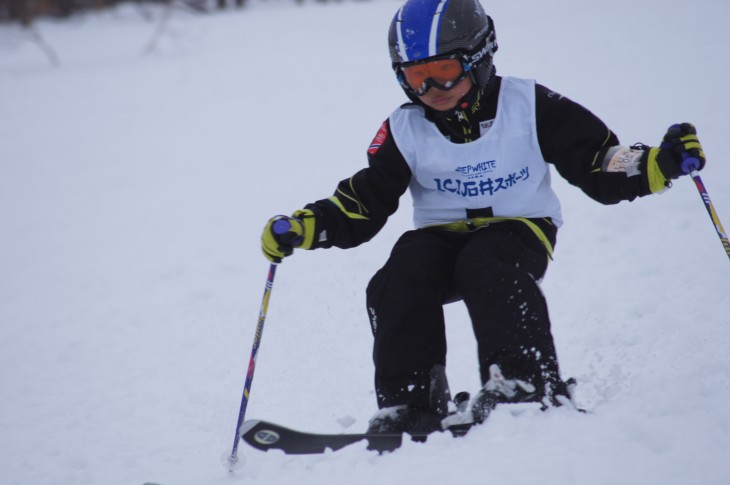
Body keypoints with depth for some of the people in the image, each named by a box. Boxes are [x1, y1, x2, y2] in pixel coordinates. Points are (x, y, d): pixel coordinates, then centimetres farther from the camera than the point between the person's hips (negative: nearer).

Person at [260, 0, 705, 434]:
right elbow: (362, 205, 2)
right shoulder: (404, 132, 0)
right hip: (442, 236, 3)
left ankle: (527, 383, -37)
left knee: (482, 264, -36)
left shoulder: (529, 107, -7)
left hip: (518, 229, -3)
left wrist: (663, 162, -21)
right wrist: (303, 227, -14)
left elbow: (602, 169, -5)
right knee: (400, 279, -27)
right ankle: (410, 405, -21)